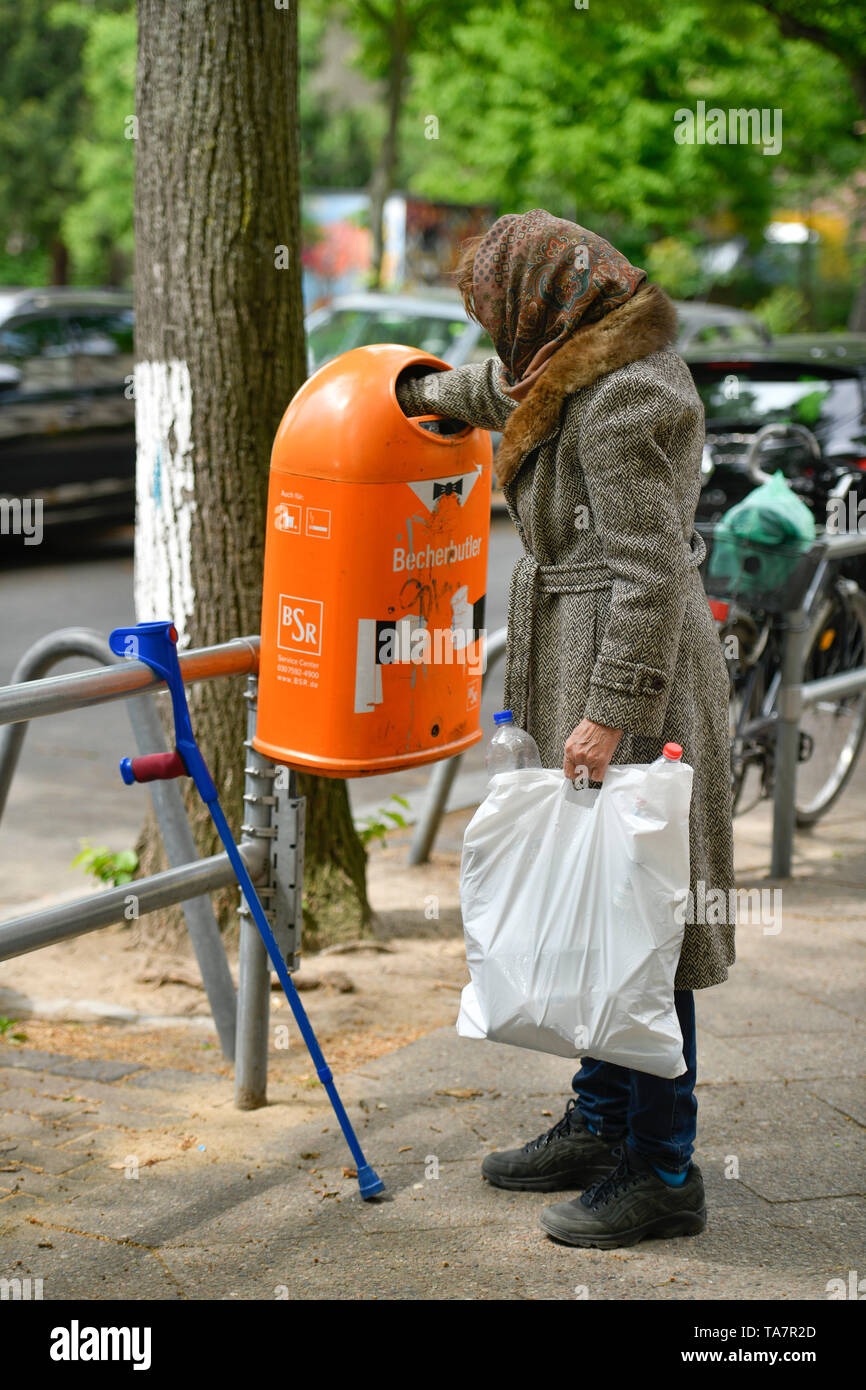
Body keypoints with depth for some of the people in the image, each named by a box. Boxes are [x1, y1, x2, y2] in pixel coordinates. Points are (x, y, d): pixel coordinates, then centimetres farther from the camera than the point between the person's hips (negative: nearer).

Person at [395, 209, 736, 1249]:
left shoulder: (623, 400, -18)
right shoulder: (581, 370, 13)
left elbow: (651, 573, -23)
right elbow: (506, 386, 38)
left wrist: (610, 712, -25)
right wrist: (417, 392, 52)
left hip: (630, 674, -10)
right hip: (583, 664, 10)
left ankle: (663, 1173, 3)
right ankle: (601, 1124, 27)